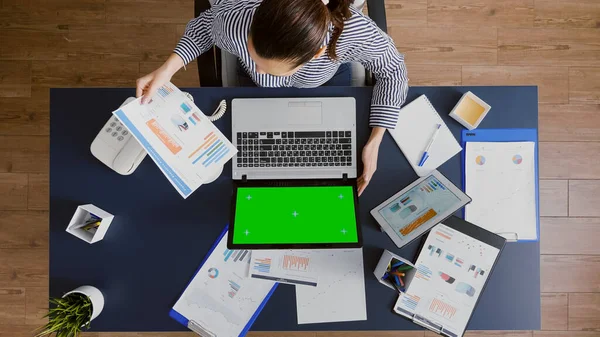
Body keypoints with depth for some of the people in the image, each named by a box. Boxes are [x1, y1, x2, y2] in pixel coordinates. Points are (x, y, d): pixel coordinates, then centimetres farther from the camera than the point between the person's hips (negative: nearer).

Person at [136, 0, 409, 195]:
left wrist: (374, 143, -30)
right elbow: (205, 26, -17)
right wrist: (167, 69, -30)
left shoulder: (354, 32, -46)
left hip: (328, 82, 0)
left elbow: (393, 70, -24)